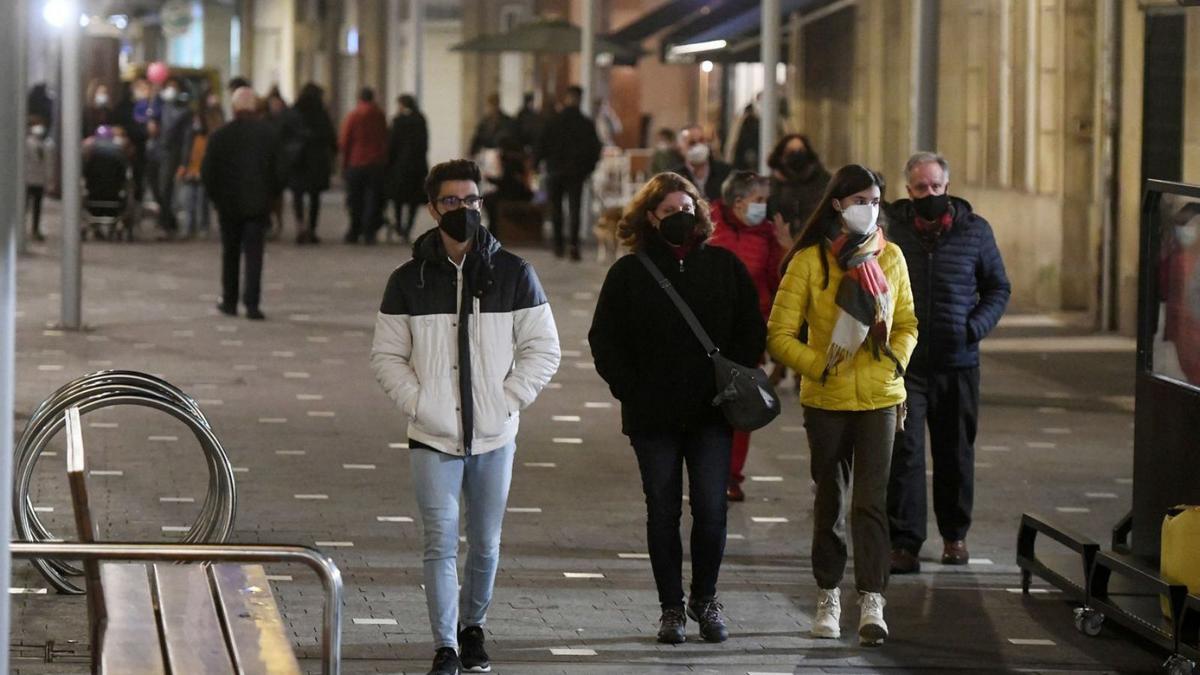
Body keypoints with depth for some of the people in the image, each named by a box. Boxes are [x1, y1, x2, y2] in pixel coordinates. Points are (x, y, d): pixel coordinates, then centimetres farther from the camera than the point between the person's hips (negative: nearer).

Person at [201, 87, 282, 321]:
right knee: (254, 253, -1)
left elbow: (207, 172, -3)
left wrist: (216, 196, 11)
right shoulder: (268, 134, -3)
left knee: (230, 253, 13)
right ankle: (252, 303, -11)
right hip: (258, 203, 0)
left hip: (228, 204, 0)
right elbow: (279, 171, -1)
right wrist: (271, 196, 11)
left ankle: (230, 301, 19)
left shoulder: (220, 136, -4)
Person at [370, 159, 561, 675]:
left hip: (494, 436, 1)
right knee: (441, 542, -8)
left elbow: (543, 349, 4)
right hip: (433, 438, -1)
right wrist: (417, 402, -9)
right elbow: (386, 356, 5)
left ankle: (473, 626, 30)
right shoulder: (409, 280, 2)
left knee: (485, 544, 10)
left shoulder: (513, 274, 2)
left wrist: (507, 400, -6)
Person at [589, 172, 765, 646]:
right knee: (663, 513, 5)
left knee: (711, 511, -2)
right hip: (653, 417, 0)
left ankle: (705, 597, 17)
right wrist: (631, 391, -6)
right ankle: (671, 607, 15)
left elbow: (752, 329, 9)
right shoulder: (629, 273, 1)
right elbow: (605, 340, 4)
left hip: (711, 413, 1)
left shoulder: (724, 266, 5)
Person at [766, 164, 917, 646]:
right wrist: (820, 365, -15)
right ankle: (828, 596, 24)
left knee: (872, 502, -9)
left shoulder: (890, 257, 5)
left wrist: (895, 361, -1)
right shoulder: (809, 261, -4)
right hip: (826, 399, -1)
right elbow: (780, 335, -5)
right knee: (829, 501, 11)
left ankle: (872, 602, -12)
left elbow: (906, 324, 16)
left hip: (879, 397, 1)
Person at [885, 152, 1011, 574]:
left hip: (958, 363, 2)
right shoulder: (891, 227, -2)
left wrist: (978, 325, -4)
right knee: (904, 451, -9)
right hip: (904, 362, -2)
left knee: (956, 454, 12)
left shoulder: (974, 229, 3)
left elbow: (998, 287, 11)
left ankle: (955, 535, 27)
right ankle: (904, 542, -6)